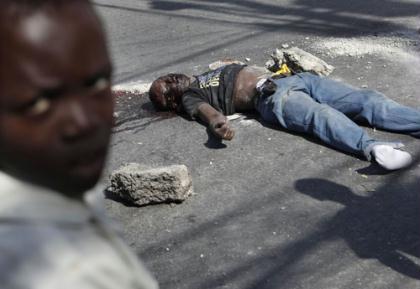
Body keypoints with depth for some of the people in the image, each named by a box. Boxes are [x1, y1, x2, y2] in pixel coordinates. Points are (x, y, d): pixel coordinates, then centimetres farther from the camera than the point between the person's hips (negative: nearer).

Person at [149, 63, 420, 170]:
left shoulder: (209, 74, 33)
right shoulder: (189, 97, 10)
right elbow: (205, 110, -10)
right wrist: (218, 123, -33)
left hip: (292, 78, 7)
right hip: (272, 97, -7)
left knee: (366, 99, -12)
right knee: (321, 114, -36)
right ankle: (370, 147, -60)